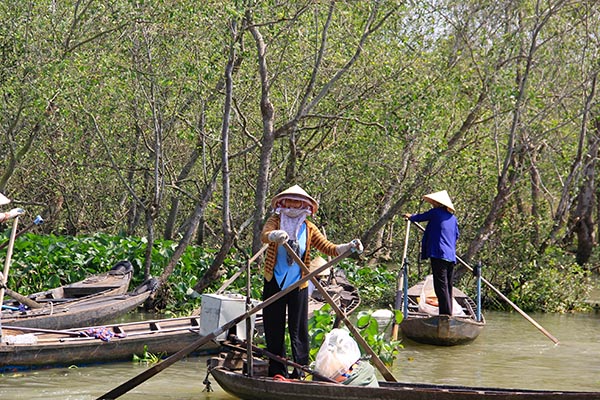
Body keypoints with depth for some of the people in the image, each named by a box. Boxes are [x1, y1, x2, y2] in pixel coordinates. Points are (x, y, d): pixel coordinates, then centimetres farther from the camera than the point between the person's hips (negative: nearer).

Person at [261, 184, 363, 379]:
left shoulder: (308, 228, 3)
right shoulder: (275, 221, -2)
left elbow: (328, 248, -2)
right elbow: (264, 235, -24)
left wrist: (349, 247, -20)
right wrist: (275, 235, -47)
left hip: (298, 284, 0)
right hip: (274, 283, 0)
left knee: (298, 330, 0)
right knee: (274, 328, 5)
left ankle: (300, 372, 4)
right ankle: (277, 372, 15)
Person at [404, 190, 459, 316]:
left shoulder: (435, 212, -1)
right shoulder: (453, 218, 16)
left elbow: (420, 217, 13)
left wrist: (410, 216, 34)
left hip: (439, 254, -7)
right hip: (451, 256, 7)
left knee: (441, 286, -9)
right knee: (448, 286, 10)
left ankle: (446, 314, -15)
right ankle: (448, 314, 11)